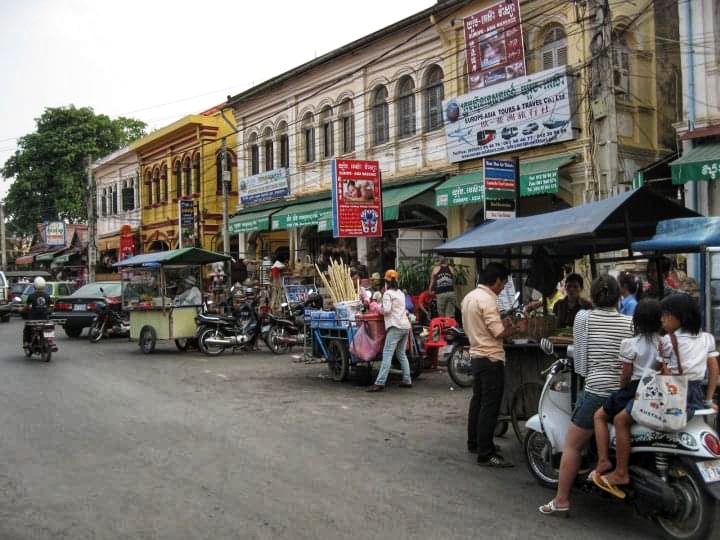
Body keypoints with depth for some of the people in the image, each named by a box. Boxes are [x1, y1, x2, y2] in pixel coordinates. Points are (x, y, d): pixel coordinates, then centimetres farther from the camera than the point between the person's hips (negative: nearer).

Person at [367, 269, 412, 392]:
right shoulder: (401, 293, 20)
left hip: (395, 327, -8)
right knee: (401, 354, 15)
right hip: (405, 326, 8)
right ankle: (407, 381, 14)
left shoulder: (388, 293, -3)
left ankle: (380, 383, -19)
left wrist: (380, 309, 6)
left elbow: (386, 310, -13)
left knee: (387, 354, -13)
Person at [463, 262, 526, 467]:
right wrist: (513, 329, -2)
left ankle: (474, 443, 29)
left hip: (476, 355, 10)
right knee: (490, 407, -6)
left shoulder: (469, 297, 10)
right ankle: (486, 454, -3)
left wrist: (503, 324, 11)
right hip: (491, 358, -10)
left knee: (478, 401, 18)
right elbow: (499, 333, -21)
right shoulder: (487, 300, -20)